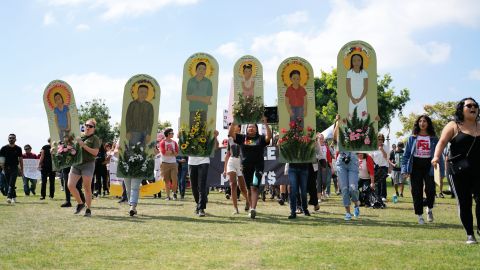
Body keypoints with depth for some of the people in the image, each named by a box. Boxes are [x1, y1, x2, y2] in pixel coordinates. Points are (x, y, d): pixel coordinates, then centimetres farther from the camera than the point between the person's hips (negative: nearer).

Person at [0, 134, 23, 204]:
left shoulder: (18, 149, 4)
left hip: (14, 168, -2)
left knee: (12, 183, -14)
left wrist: (21, 170, 5)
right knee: (9, 184, 6)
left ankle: (9, 197, -21)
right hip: (6, 168, 2)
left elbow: (20, 159, 7)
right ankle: (14, 197, 17)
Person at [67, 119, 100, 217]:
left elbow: (95, 152, -11)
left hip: (88, 164, -5)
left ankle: (88, 209, 7)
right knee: (70, 185, -3)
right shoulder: (79, 136, 15)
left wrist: (83, 145, -14)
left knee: (87, 187, -3)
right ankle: (80, 203, 18)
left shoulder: (95, 138, 0)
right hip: (76, 164, 5)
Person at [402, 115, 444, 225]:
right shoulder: (412, 138, 6)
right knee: (417, 192, 2)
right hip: (416, 166, 1)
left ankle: (429, 209, 20)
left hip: (429, 166, -1)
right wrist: (405, 169, -4)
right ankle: (420, 215, 14)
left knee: (430, 190, -10)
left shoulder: (434, 139, 5)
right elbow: (406, 154, 5)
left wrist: (440, 171, -4)